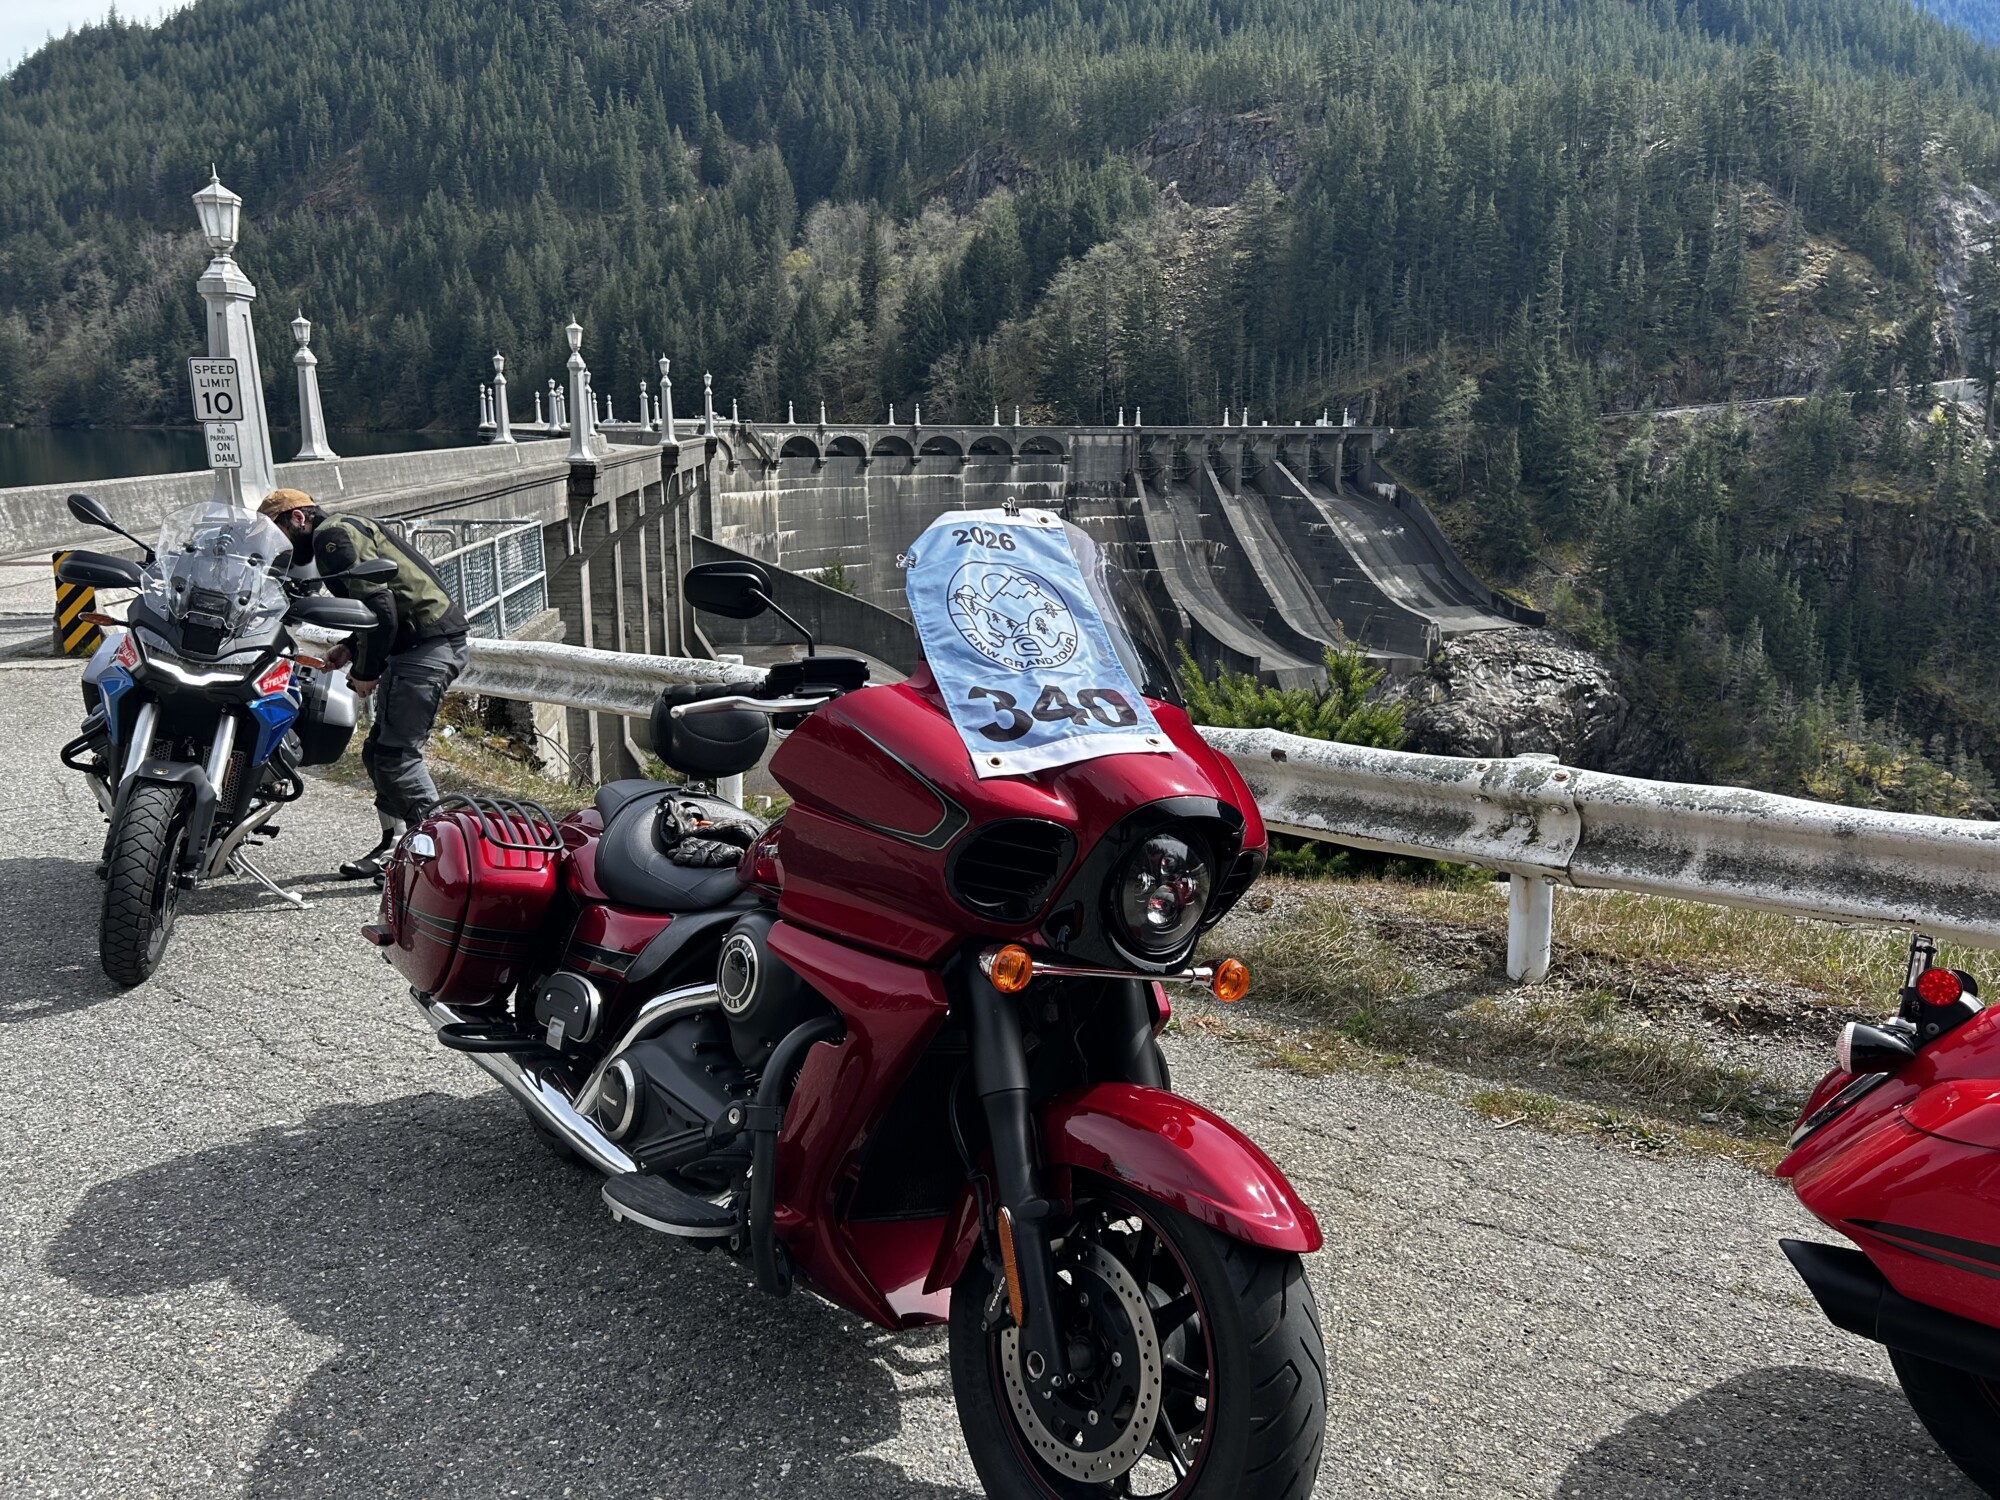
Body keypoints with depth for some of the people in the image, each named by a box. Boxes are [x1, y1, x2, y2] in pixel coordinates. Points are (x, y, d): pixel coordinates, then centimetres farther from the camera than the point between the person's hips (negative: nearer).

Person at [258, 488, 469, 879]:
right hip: (414, 645, 11)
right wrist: (352, 648, 13)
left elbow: (379, 604, -19)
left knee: (397, 753, -12)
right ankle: (395, 846, 19)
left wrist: (367, 670, -11)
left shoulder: (331, 535, -8)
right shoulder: (341, 531, 24)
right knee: (379, 752, 13)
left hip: (429, 644, -11)